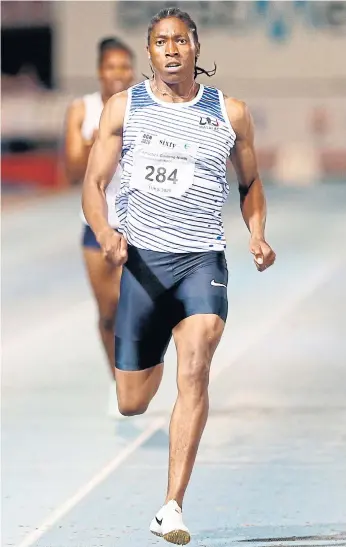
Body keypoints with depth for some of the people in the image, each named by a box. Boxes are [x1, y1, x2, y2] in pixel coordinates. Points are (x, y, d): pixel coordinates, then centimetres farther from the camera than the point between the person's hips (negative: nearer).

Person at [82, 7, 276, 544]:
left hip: (202, 260, -1)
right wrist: (106, 232, -17)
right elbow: (94, 184, 4)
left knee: (194, 369, -24)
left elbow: (251, 183, 19)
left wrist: (258, 235, 0)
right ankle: (154, 365, 46)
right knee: (130, 404, 5)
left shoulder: (231, 113, 6)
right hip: (142, 258, 1)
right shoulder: (124, 107, 5)